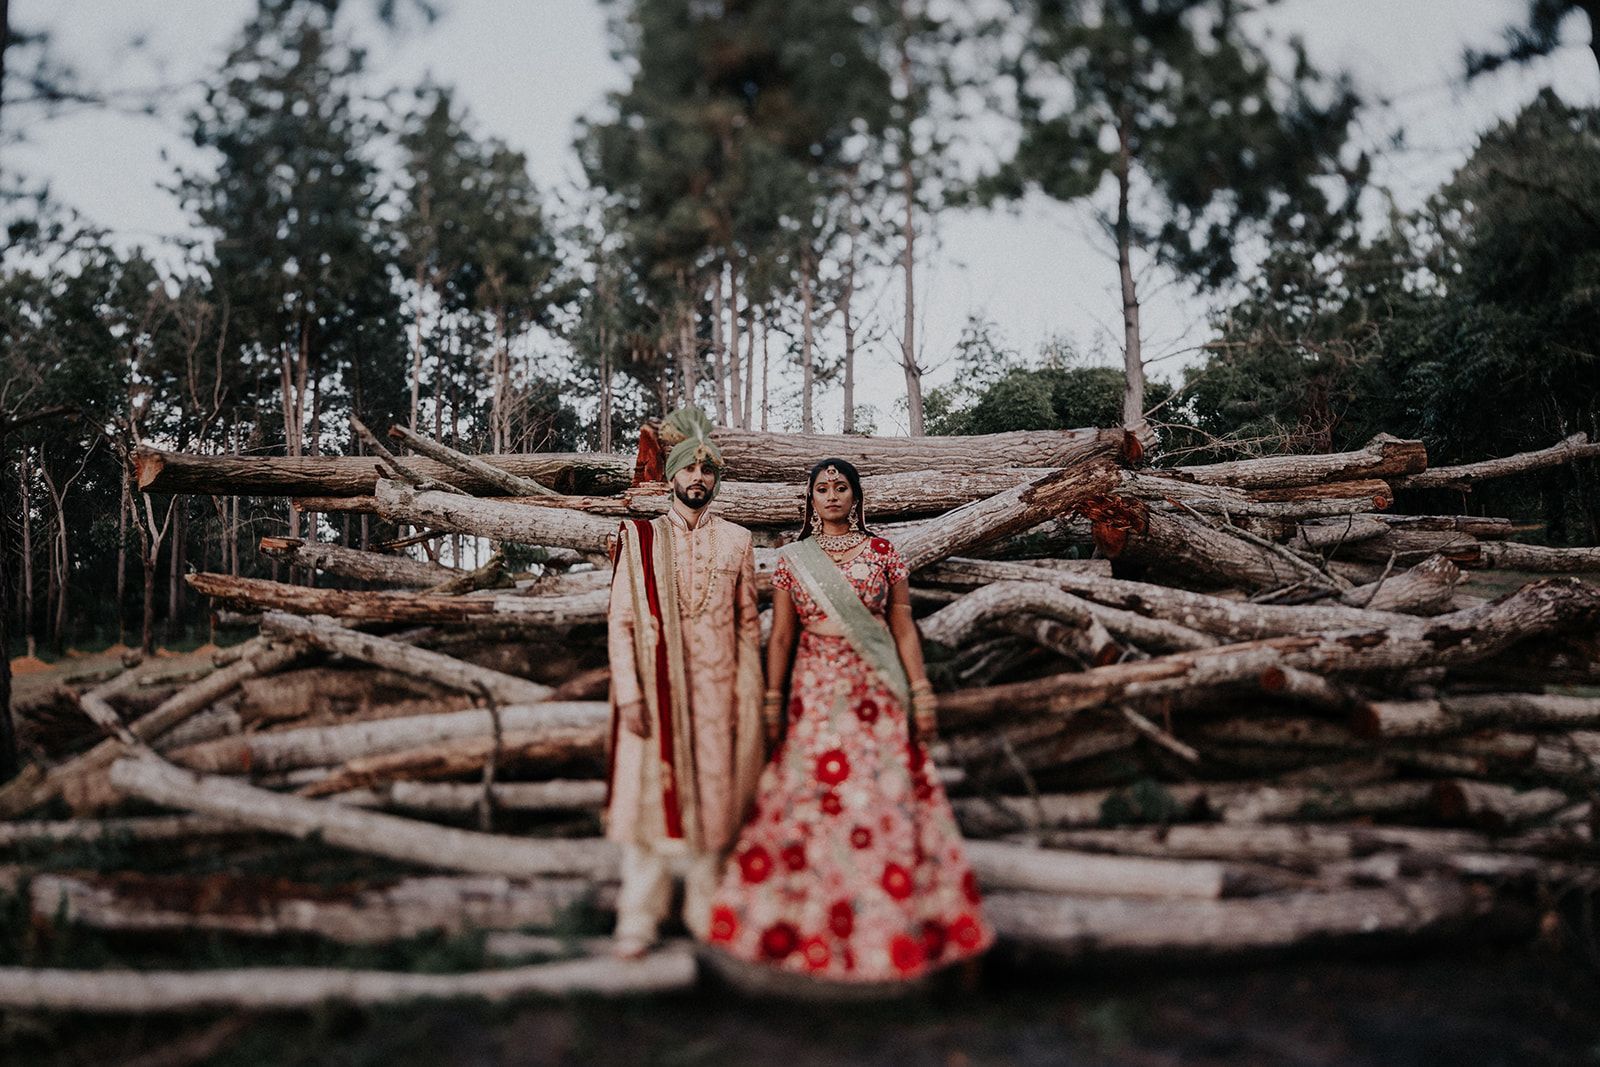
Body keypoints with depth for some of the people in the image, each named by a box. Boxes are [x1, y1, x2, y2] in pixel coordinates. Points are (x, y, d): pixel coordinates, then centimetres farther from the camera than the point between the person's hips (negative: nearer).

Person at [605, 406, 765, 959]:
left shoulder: (736, 541, 8)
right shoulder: (639, 539, 3)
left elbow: (749, 624, 8)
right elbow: (620, 621, -2)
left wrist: (748, 697, 1)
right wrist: (628, 695, -10)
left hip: (718, 690, 2)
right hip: (657, 688, -1)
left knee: (715, 796, 6)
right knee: (649, 794, 0)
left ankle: (707, 912, 18)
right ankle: (639, 920, 9)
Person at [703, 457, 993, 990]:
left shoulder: (883, 553, 5)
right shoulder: (791, 558, 7)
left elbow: (903, 627, 4)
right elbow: (781, 633, 7)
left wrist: (921, 693, -2)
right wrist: (772, 700, 2)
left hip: (877, 694, 0)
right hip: (816, 691, 1)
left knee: (884, 803, -1)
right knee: (809, 803, -1)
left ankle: (888, 936, 11)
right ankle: (803, 929, 12)